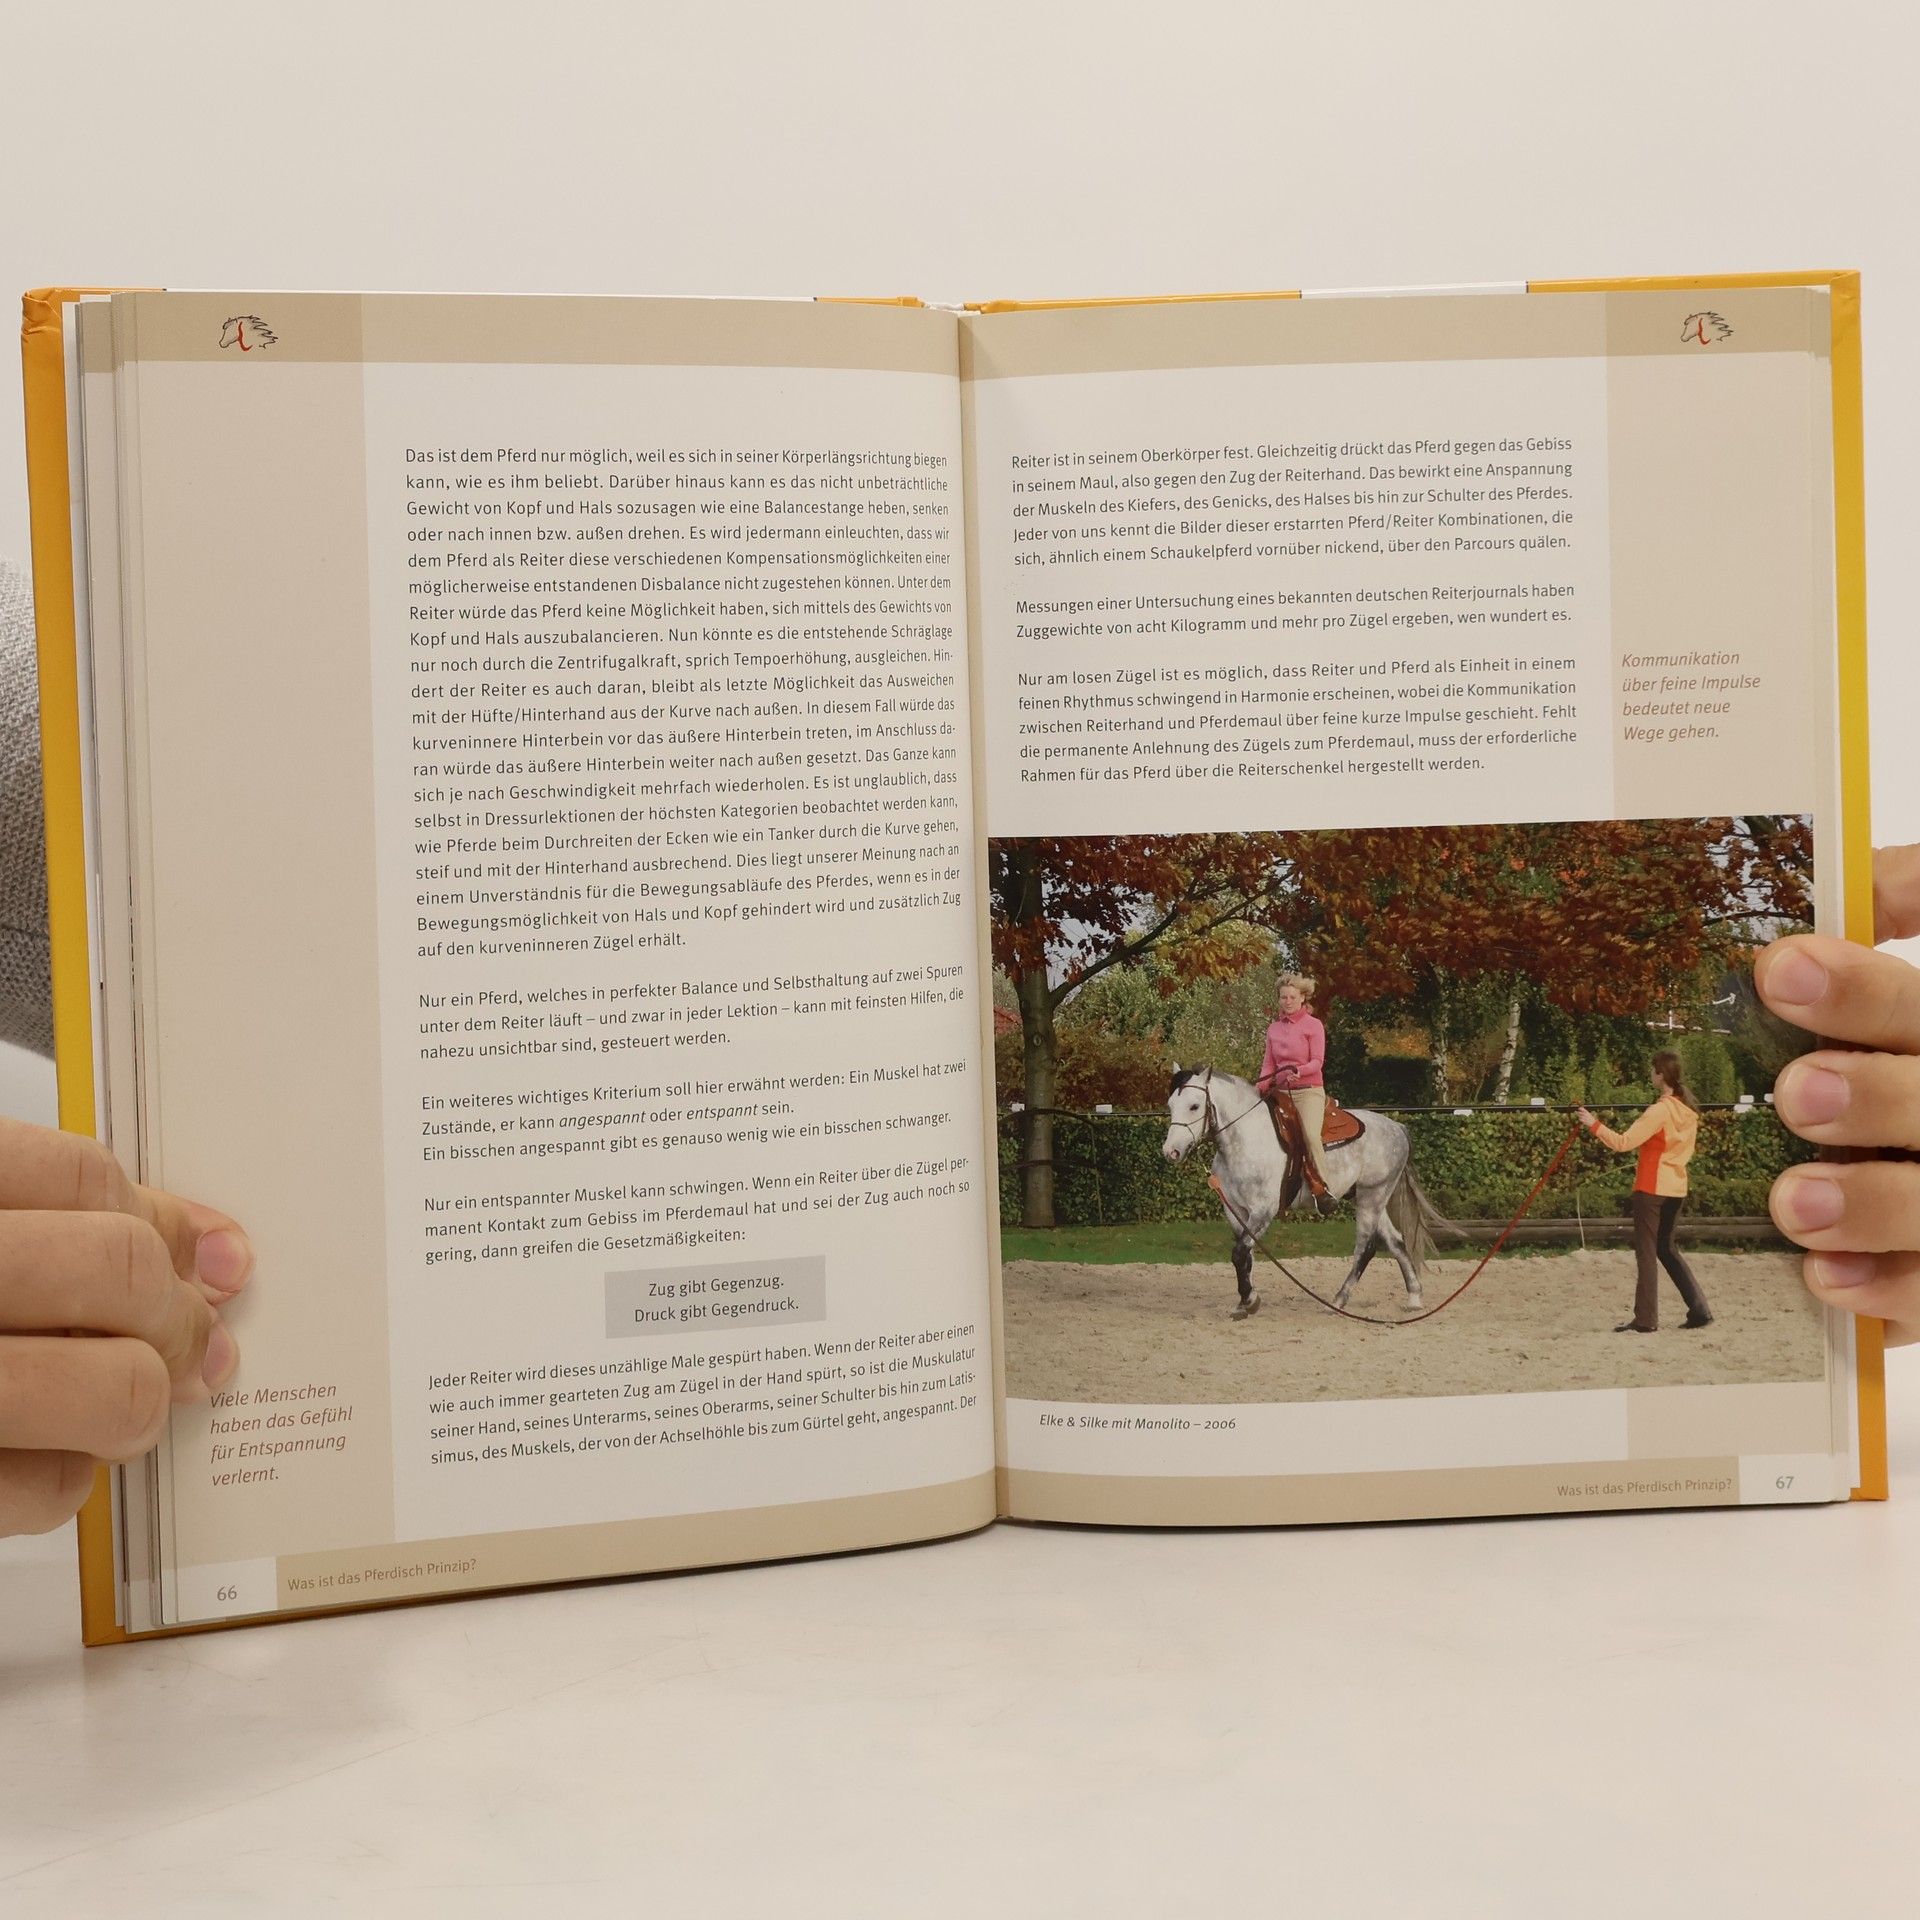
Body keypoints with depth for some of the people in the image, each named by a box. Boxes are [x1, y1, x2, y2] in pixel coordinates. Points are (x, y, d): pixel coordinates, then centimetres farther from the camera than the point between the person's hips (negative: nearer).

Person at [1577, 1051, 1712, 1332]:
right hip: (1676, 1187, 8)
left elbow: (1623, 1143, -22)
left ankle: (1645, 1320, 0)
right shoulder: (1689, 1110, 7)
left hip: (1652, 1187, -8)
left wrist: (1594, 1125, -13)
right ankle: (1699, 1310, 13)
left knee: (1646, 1251, -1)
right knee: (1666, 1248, 18)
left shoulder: (1660, 1111, -18)